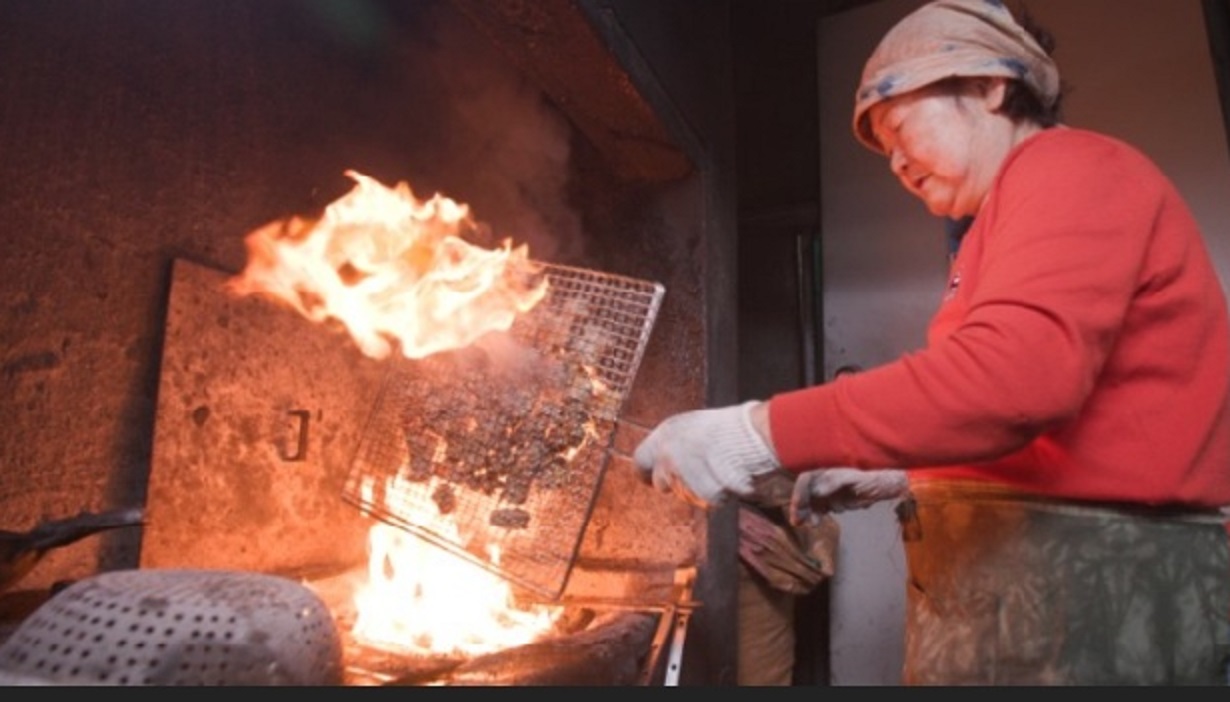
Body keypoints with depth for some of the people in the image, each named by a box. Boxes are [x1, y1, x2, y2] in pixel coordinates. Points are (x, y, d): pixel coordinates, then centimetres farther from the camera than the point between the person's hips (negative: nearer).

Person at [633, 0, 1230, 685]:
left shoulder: (1069, 170, -8)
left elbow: (1017, 372, -28)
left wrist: (762, 434, -27)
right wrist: (901, 478, 14)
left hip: (1084, 587, -9)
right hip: (1036, 575, 9)